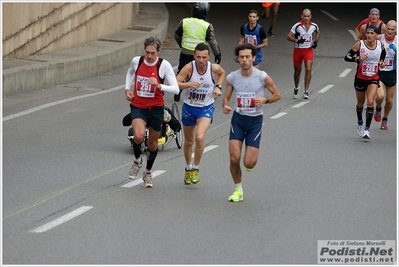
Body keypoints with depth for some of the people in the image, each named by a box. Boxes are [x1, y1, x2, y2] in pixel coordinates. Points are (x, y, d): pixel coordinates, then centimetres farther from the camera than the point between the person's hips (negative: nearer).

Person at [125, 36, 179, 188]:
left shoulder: (164, 65, -14)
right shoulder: (136, 61, -5)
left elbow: (176, 89, -16)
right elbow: (130, 72, 21)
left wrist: (159, 86, -31)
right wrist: (127, 89, 7)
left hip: (156, 108, 0)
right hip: (138, 107, 0)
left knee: (153, 142, 13)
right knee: (138, 136, -25)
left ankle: (148, 173, 36)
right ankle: (137, 161, 6)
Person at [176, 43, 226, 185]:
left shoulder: (214, 68, -12)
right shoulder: (189, 68, -18)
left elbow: (222, 73, 14)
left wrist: (218, 86, -2)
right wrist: (190, 84, -36)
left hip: (206, 108, -1)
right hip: (188, 107, 1)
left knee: (200, 137, -23)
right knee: (189, 141, 15)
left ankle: (196, 168, -5)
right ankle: (188, 168, 39)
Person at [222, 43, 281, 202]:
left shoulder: (262, 77, -11)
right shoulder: (232, 78, -5)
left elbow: (277, 95, 1)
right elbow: (226, 98, 8)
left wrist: (265, 100, -18)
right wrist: (225, 106, -15)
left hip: (255, 120, -2)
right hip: (238, 119, 2)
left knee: (248, 163, -8)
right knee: (234, 158, -10)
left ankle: (252, 156, 32)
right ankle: (238, 190, 13)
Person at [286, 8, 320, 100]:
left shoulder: (314, 26, -3)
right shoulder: (297, 26, -14)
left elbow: (318, 32, 21)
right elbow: (288, 36, -13)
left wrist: (316, 41, 6)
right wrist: (297, 40, -28)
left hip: (308, 50, 1)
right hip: (298, 50, -1)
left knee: (308, 69, -15)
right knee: (297, 71, 13)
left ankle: (306, 91, -12)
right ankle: (296, 88, 37)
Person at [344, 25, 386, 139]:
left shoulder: (380, 45, -5)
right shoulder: (359, 44, -14)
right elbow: (346, 57, -11)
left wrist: (381, 62, -2)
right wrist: (358, 59, -28)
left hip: (373, 78, 0)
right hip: (360, 77, 0)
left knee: (370, 102, -18)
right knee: (360, 103, 17)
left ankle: (367, 129, -13)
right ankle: (360, 123, 45)